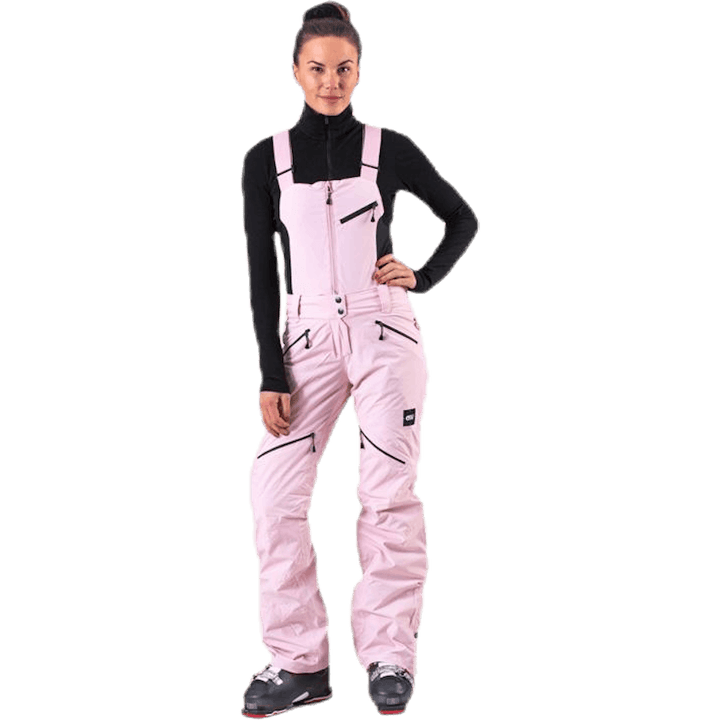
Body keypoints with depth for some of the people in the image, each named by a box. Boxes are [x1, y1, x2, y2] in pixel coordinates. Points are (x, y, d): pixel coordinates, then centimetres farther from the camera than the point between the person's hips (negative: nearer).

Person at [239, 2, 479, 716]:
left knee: (388, 493, -5)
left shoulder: (390, 149, 3)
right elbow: (261, 273, 3)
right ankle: (299, 662, -1)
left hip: (383, 330, -1)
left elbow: (463, 217, 15)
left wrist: (423, 277, -1)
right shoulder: (266, 159, 5)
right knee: (273, 492, -10)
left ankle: (388, 656, 7)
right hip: (306, 337, 1)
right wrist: (270, 376, -3)